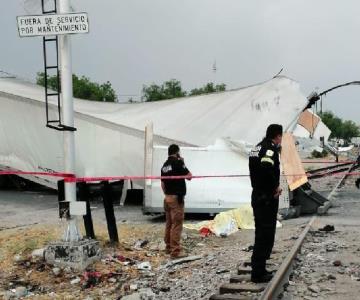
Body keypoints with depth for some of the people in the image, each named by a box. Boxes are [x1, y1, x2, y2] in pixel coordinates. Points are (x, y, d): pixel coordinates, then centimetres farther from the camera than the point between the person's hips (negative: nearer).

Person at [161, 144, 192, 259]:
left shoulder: (165, 165, 11)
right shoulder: (178, 162, -13)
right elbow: (189, 176, -8)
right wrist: (183, 163, 0)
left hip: (167, 197, 9)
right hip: (176, 197, -9)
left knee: (169, 223, 14)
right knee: (177, 224, -8)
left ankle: (169, 247, 21)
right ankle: (175, 251, -9)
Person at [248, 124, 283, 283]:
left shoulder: (257, 147, 15)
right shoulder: (271, 148, -15)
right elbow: (266, 168, -31)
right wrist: (275, 187, -19)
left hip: (257, 197, 9)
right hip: (268, 198, -9)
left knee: (261, 234, 17)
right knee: (265, 235, -3)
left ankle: (258, 269, 25)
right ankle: (258, 273, 0)